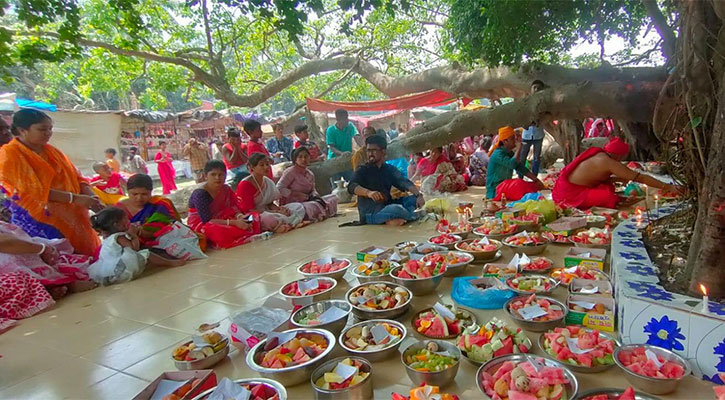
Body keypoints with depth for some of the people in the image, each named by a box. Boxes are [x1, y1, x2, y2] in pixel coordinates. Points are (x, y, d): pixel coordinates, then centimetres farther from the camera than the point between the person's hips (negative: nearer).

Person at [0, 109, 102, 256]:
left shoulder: (52, 151, 13)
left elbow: (76, 177, 8)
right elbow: (33, 190, -15)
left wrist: (91, 198, -11)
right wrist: (74, 198, -20)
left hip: (70, 218, 5)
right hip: (36, 222, -5)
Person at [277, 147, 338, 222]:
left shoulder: (310, 174, 11)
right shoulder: (290, 172, -10)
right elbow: (279, 189, -16)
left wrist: (315, 195, -7)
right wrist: (297, 194, -19)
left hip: (306, 201, 8)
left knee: (333, 197, 1)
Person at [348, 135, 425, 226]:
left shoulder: (390, 169, 13)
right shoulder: (362, 171, 1)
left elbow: (404, 183, -2)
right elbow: (352, 187, -18)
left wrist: (418, 195, -21)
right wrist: (368, 192, -38)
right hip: (370, 214, -6)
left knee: (414, 199, -12)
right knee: (397, 209, -33)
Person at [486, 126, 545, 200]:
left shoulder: (510, 153, 13)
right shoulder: (498, 153, -17)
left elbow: (521, 168, 11)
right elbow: (512, 164, -33)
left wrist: (536, 180, 3)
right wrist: (519, 148, -21)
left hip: (506, 186, 10)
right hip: (494, 191, -10)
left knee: (533, 186, -1)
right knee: (519, 184, -33)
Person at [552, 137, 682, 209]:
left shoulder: (599, 153, 10)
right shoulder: (609, 162, -15)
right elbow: (641, 178, -12)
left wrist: (618, 179, 10)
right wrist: (668, 187, -8)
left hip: (566, 187, 9)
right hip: (569, 194, -9)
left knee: (607, 187, 17)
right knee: (608, 198, -23)